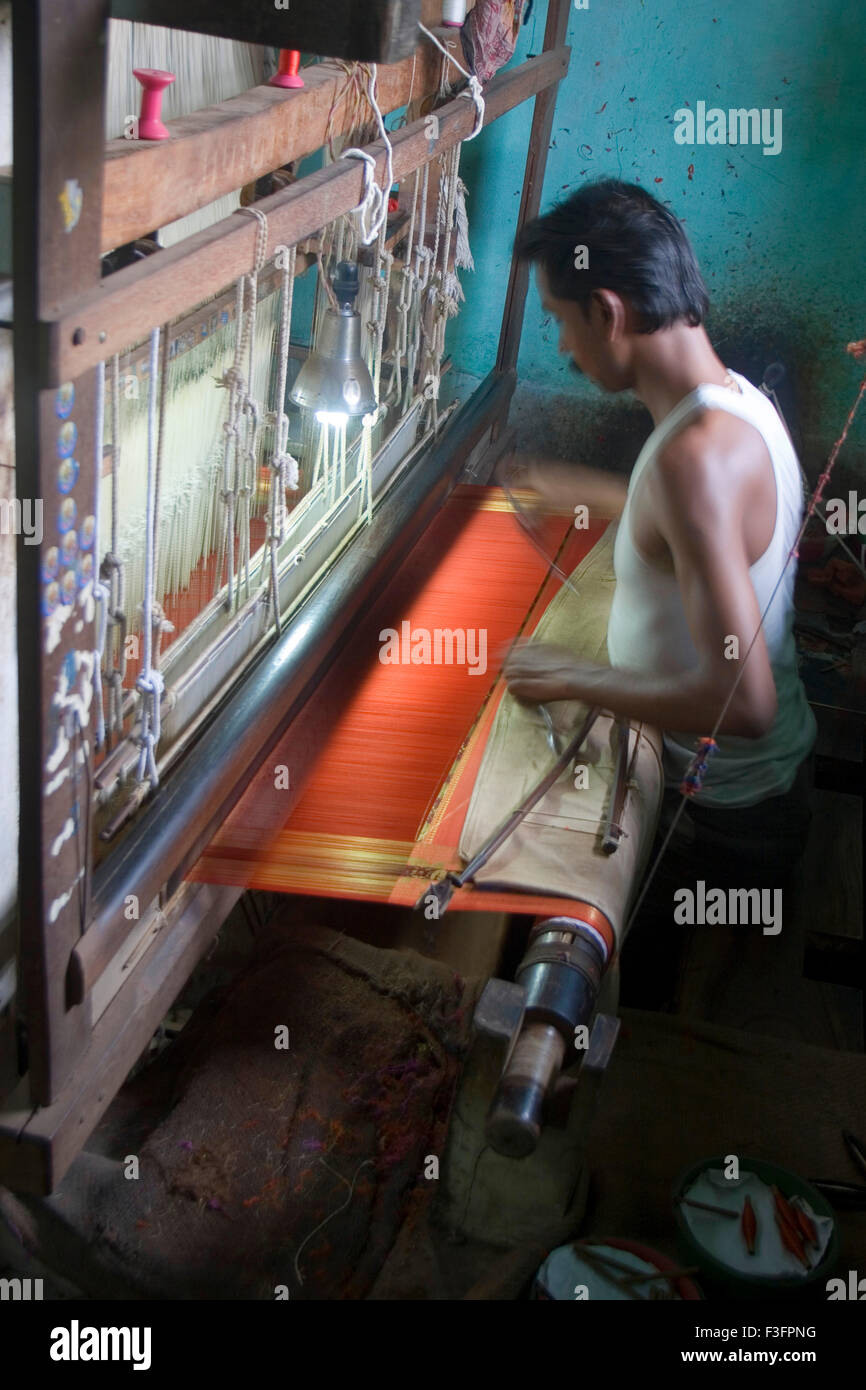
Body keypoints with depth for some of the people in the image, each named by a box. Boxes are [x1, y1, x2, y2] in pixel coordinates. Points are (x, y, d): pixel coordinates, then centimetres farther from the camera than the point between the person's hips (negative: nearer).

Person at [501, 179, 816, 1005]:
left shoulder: (696, 455, -34)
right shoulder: (734, 395, -3)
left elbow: (742, 701, -37)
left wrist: (578, 681, -24)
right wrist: (585, 491, 31)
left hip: (725, 811, -8)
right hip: (769, 773, 9)